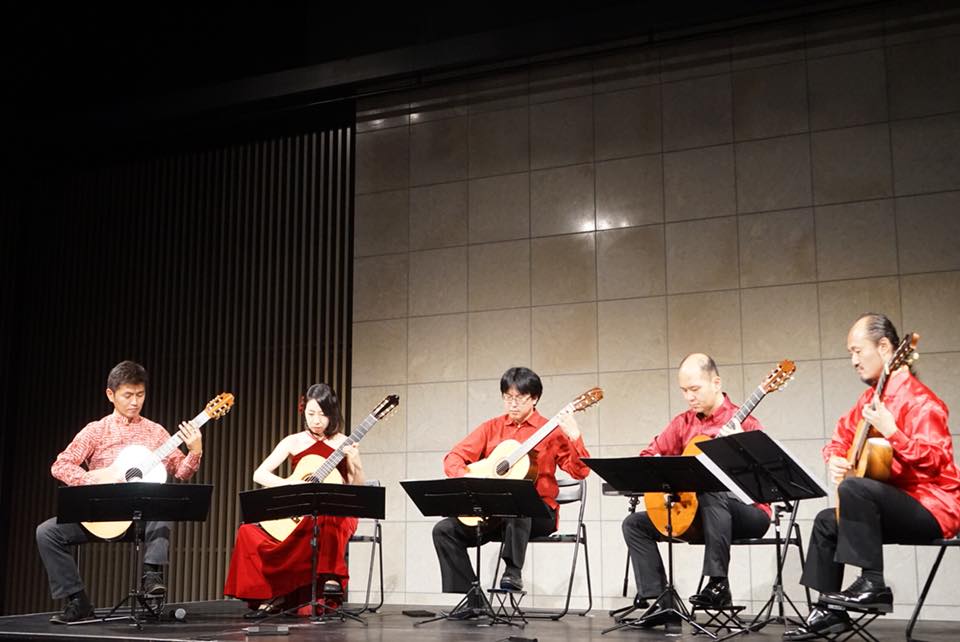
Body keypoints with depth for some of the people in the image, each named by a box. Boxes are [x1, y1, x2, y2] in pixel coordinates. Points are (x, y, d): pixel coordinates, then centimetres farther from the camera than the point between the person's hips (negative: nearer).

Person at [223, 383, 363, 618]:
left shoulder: (343, 444, 2)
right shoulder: (294, 442, 6)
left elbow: (357, 488, -1)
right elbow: (259, 474, -1)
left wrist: (354, 463, -19)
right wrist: (289, 484, -17)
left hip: (334, 513, -3)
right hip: (298, 515, 3)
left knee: (323, 522, -41)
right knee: (250, 531, -20)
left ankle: (330, 577, -28)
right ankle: (271, 595, -11)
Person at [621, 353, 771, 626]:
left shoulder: (743, 423, -10)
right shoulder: (683, 423, 8)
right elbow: (648, 454, 9)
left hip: (747, 513, -6)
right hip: (693, 513, 7)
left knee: (710, 493, -39)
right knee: (635, 524, -3)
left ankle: (718, 585, -32)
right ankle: (661, 602, -12)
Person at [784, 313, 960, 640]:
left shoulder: (917, 398, -18)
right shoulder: (871, 396, 10)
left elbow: (932, 461, -28)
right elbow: (842, 437, 22)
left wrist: (890, 431, -35)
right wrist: (834, 460, 1)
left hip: (933, 507, -10)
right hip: (901, 504, 10)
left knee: (853, 487, -31)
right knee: (826, 523, 15)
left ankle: (872, 584, -22)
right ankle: (830, 610, 16)